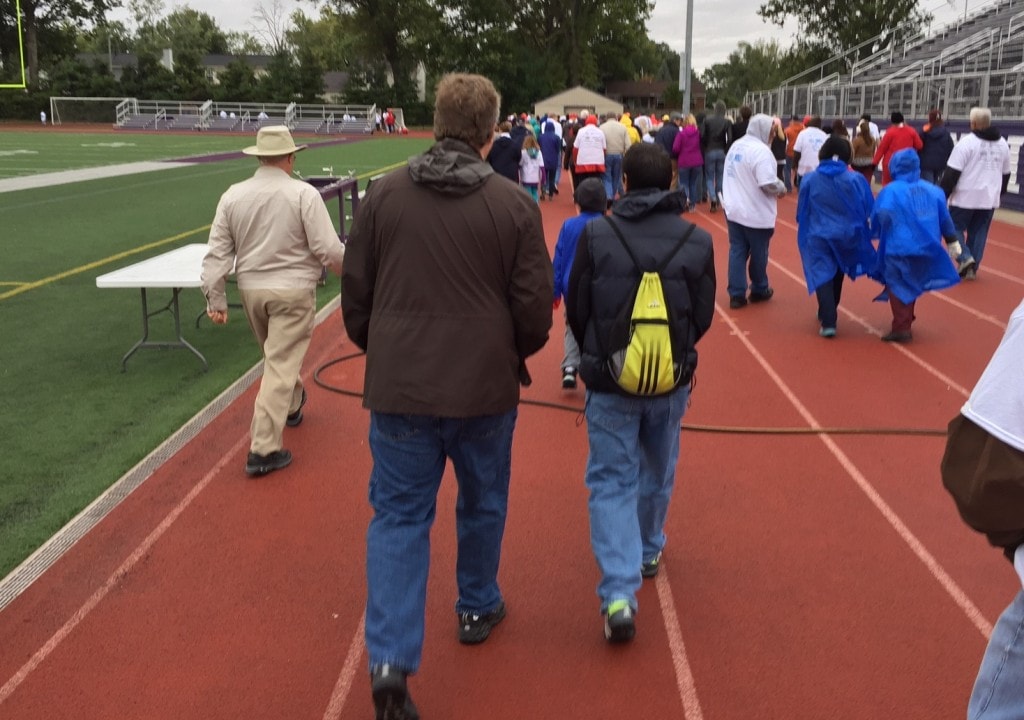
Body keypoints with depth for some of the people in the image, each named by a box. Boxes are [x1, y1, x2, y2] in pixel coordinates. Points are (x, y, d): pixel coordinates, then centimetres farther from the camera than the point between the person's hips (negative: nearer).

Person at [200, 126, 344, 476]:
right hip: (293, 290, -5)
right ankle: (263, 450, -5)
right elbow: (328, 248, -15)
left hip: (251, 289, 5)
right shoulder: (303, 194, -14)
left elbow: (217, 252, -1)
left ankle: (292, 405, 51)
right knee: (280, 365, -2)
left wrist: (215, 298, 4)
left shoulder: (233, 195, -1)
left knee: (278, 355, 27)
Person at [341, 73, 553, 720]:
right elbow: (534, 310, -5)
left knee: (399, 517, 9)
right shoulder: (515, 206, -8)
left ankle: (391, 660, 0)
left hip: (399, 386, 1)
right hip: (485, 387, 0)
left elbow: (356, 295, 3)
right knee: (483, 503, 22)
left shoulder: (383, 197, -3)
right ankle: (477, 608, 41)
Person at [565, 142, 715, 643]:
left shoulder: (596, 235, -10)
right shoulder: (697, 241, -6)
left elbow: (576, 310, -3)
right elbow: (703, 315, 1)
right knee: (658, 471, 24)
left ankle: (619, 593, -6)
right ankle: (648, 551, 45)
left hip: (609, 380, -2)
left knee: (611, 480, 4)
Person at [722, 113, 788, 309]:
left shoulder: (735, 146, 8)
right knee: (758, 253, 10)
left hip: (734, 209, 7)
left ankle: (736, 294, 6)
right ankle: (759, 290, 26)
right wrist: (782, 188, -7)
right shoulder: (761, 150, -19)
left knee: (737, 251, 8)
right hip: (756, 213, -7)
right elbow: (768, 183, -25)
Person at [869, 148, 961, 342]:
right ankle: (906, 320, 37)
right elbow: (944, 217, 13)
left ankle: (901, 328, -4)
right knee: (912, 283, 23)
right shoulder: (932, 190, 8)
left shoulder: (891, 191, -9)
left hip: (899, 248, -6)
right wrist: (952, 241, 21)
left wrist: (874, 233, 1)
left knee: (897, 286, 3)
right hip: (926, 246, 6)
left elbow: (879, 217, -18)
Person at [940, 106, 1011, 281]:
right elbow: (1006, 174, 19)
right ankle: (972, 268, 12)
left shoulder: (967, 142, -12)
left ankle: (965, 258, -10)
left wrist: (943, 194, -8)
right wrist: (999, 192, 32)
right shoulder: (1003, 144, 10)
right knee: (979, 232, 12)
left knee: (955, 228, 8)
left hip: (966, 197, -5)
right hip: (989, 198, 6)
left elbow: (952, 172, -14)